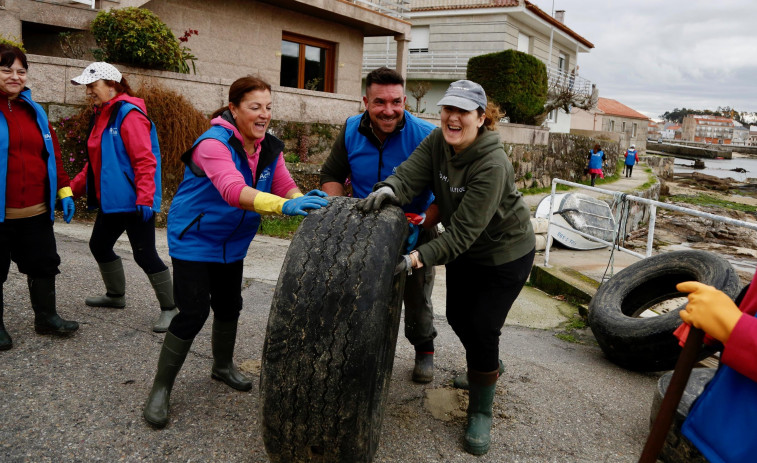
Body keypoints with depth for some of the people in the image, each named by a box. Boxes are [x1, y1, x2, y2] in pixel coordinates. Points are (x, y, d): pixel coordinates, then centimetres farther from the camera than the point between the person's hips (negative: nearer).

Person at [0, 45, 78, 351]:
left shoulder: (34, 111, 10)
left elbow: (52, 153, 12)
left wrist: (63, 190, 5)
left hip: (36, 212, 5)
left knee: (44, 265, 12)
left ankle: (46, 317, 27)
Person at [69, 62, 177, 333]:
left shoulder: (129, 114, -14)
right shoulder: (102, 116, 15)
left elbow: (145, 160, -21)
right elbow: (96, 161, 22)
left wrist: (144, 198, -28)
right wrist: (72, 189, 20)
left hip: (133, 201, -10)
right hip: (110, 200, 10)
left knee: (144, 255, -7)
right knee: (99, 245, 20)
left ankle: (170, 308, 7)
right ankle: (116, 295, 39)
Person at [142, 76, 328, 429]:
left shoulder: (269, 148, -3)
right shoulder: (214, 144, -27)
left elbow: (285, 187, -7)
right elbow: (233, 190, -43)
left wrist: (304, 200, -31)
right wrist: (283, 206, -57)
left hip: (232, 242, 7)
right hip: (193, 239, -7)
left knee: (229, 305, 16)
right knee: (193, 312, -10)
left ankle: (223, 366, 40)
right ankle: (160, 389, 8)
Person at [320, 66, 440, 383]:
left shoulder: (426, 136, -22)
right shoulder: (351, 131, -11)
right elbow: (332, 176, -1)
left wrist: (422, 224, -29)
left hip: (415, 235, -2)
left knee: (417, 298, 12)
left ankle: (424, 351, 38)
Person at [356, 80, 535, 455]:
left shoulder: (492, 165, -32)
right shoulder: (438, 142, -12)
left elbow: (463, 232, -35)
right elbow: (409, 175, -23)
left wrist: (416, 259, -44)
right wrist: (388, 189, -46)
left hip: (505, 253, -7)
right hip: (466, 252, 7)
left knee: (483, 328, -6)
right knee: (457, 316, 17)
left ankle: (480, 413, 16)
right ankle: (490, 364, 49)